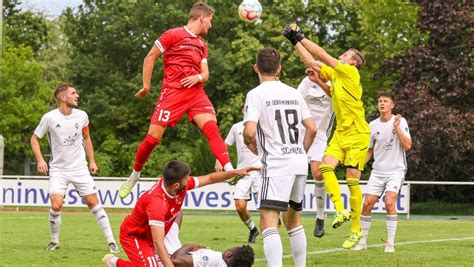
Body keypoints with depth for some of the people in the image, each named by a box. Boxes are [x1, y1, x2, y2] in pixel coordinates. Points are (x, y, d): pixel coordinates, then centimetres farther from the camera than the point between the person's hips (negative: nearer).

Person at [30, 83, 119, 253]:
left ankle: (111, 241, 2)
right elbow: (34, 139, 1)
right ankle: (54, 242, 5)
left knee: (93, 202, -3)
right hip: (58, 169, -2)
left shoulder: (81, 116, -1)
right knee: (56, 205, -17)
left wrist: (92, 161, 11)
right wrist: (40, 160, -12)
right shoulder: (49, 118, -10)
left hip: (80, 168, 2)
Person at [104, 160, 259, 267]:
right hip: (133, 236, -9)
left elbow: (209, 179, 1)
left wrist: (236, 172, -4)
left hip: (148, 236, 9)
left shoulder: (183, 185, -17)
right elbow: (158, 243, -43)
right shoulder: (157, 203, -40)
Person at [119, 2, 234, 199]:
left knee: (212, 128, -20)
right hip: (172, 93, -4)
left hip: (196, 92, 5)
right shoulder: (173, 35, 0)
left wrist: (198, 77, -4)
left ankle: (229, 170, -31)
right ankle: (135, 174, 16)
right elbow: (150, 58, 3)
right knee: (153, 137, -6)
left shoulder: (202, 45, 19)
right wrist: (146, 86, 1)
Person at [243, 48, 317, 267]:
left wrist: (252, 146, 4)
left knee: (268, 222, -15)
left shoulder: (256, 94, -6)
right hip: (300, 163, 7)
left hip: (277, 164, -7)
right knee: (293, 219, 22)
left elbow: (249, 131, -17)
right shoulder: (294, 93, 12)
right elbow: (312, 129, 12)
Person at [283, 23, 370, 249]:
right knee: (326, 166, -16)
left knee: (352, 180, -5)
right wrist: (295, 41, 4)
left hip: (357, 134, -7)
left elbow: (321, 55, -12)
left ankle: (356, 230, 3)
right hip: (340, 133, 7)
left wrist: (301, 37, -5)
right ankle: (340, 211, -14)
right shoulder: (334, 74, 11)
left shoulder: (351, 73, -10)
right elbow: (312, 62, 11)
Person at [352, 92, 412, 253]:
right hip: (377, 171, 4)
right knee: (367, 204, -4)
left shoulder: (400, 121, -4)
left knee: (389, 202, -21)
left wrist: (397, 127, -18)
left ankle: (390, 243, -14)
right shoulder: (373, 125, 7)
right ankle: (362, 242, 9)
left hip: (396, 171, -4)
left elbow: (407, 146, -13)